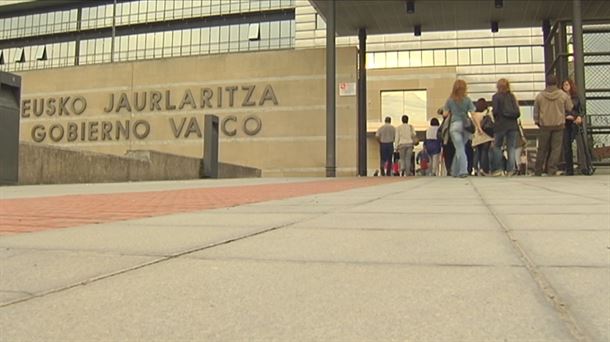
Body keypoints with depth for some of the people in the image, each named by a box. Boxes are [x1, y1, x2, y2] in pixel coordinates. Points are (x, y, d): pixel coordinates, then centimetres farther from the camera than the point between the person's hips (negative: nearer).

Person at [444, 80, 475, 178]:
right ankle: (455, 171, 16)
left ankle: (463, 170, -20)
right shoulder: (467, 100, 3)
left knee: (459, 149, -5)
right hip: (466, 125, 2)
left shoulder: (449, 100, 2)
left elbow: (445, 114, 1)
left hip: (454, 125, -2)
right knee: (460, 148, 12)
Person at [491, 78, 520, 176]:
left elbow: (495, 111, -8)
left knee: (497, 146, 9)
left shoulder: (496, 96, -2)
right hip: (513, 125, 3)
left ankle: (498, 169, 2)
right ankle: (511, 169, -1)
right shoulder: (512, 96, 8)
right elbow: (518, 112, 2)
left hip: (500, 125, -3)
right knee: (511, 148, 5)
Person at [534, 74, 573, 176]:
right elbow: (569, 108, 8)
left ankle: (538, 171, 13)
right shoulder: (563, 95, -2)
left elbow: (536, 111, 6)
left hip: (544, 125, 1)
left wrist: (537, 122, 19)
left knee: (542, 149, 9)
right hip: (558, 125, -1)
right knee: (556, 148, 3)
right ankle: (552, 170, -3)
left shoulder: (540, 96, 0)